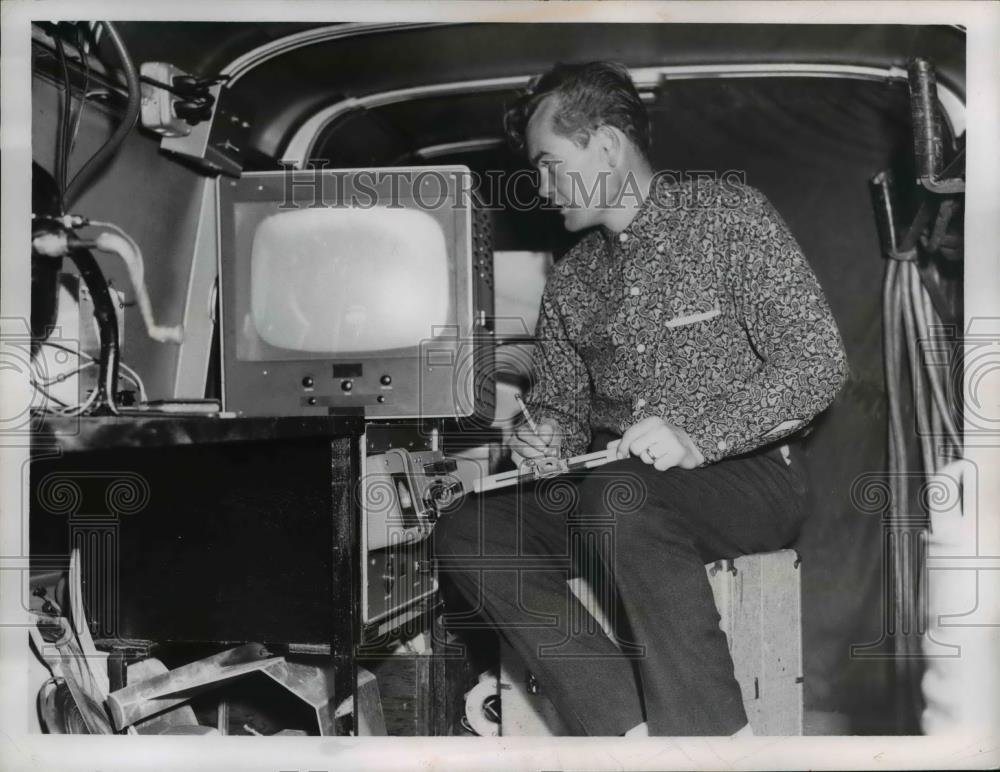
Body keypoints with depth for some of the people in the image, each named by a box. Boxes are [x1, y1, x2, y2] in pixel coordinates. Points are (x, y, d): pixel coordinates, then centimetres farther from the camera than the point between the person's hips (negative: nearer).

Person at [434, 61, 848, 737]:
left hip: (749, 476, -5)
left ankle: (711, 732, -27)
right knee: (465, 534, -18)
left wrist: (697, 437, -23)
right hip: (606, 485, 6)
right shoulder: (571, 280, 16)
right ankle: (633, 733, -26)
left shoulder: (729, 214, -1)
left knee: (620, 497, -37)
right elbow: (560, 403, 21)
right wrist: (548, 435, -4)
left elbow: (819, 360, -10)